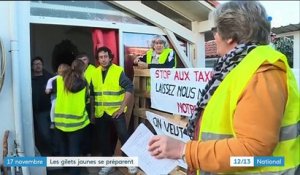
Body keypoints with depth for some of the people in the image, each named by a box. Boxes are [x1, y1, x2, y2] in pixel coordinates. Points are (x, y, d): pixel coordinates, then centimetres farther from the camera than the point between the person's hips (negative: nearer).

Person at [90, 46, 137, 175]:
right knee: (104, 138, 12)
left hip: (116, 111, -4)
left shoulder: (118, 71, -8)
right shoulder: (94, 73, 6)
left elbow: (129, 88, -12)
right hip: (100, 112, 5)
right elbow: (91, 93, 11)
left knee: (123, 135, -9)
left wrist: (123, 106, -15)